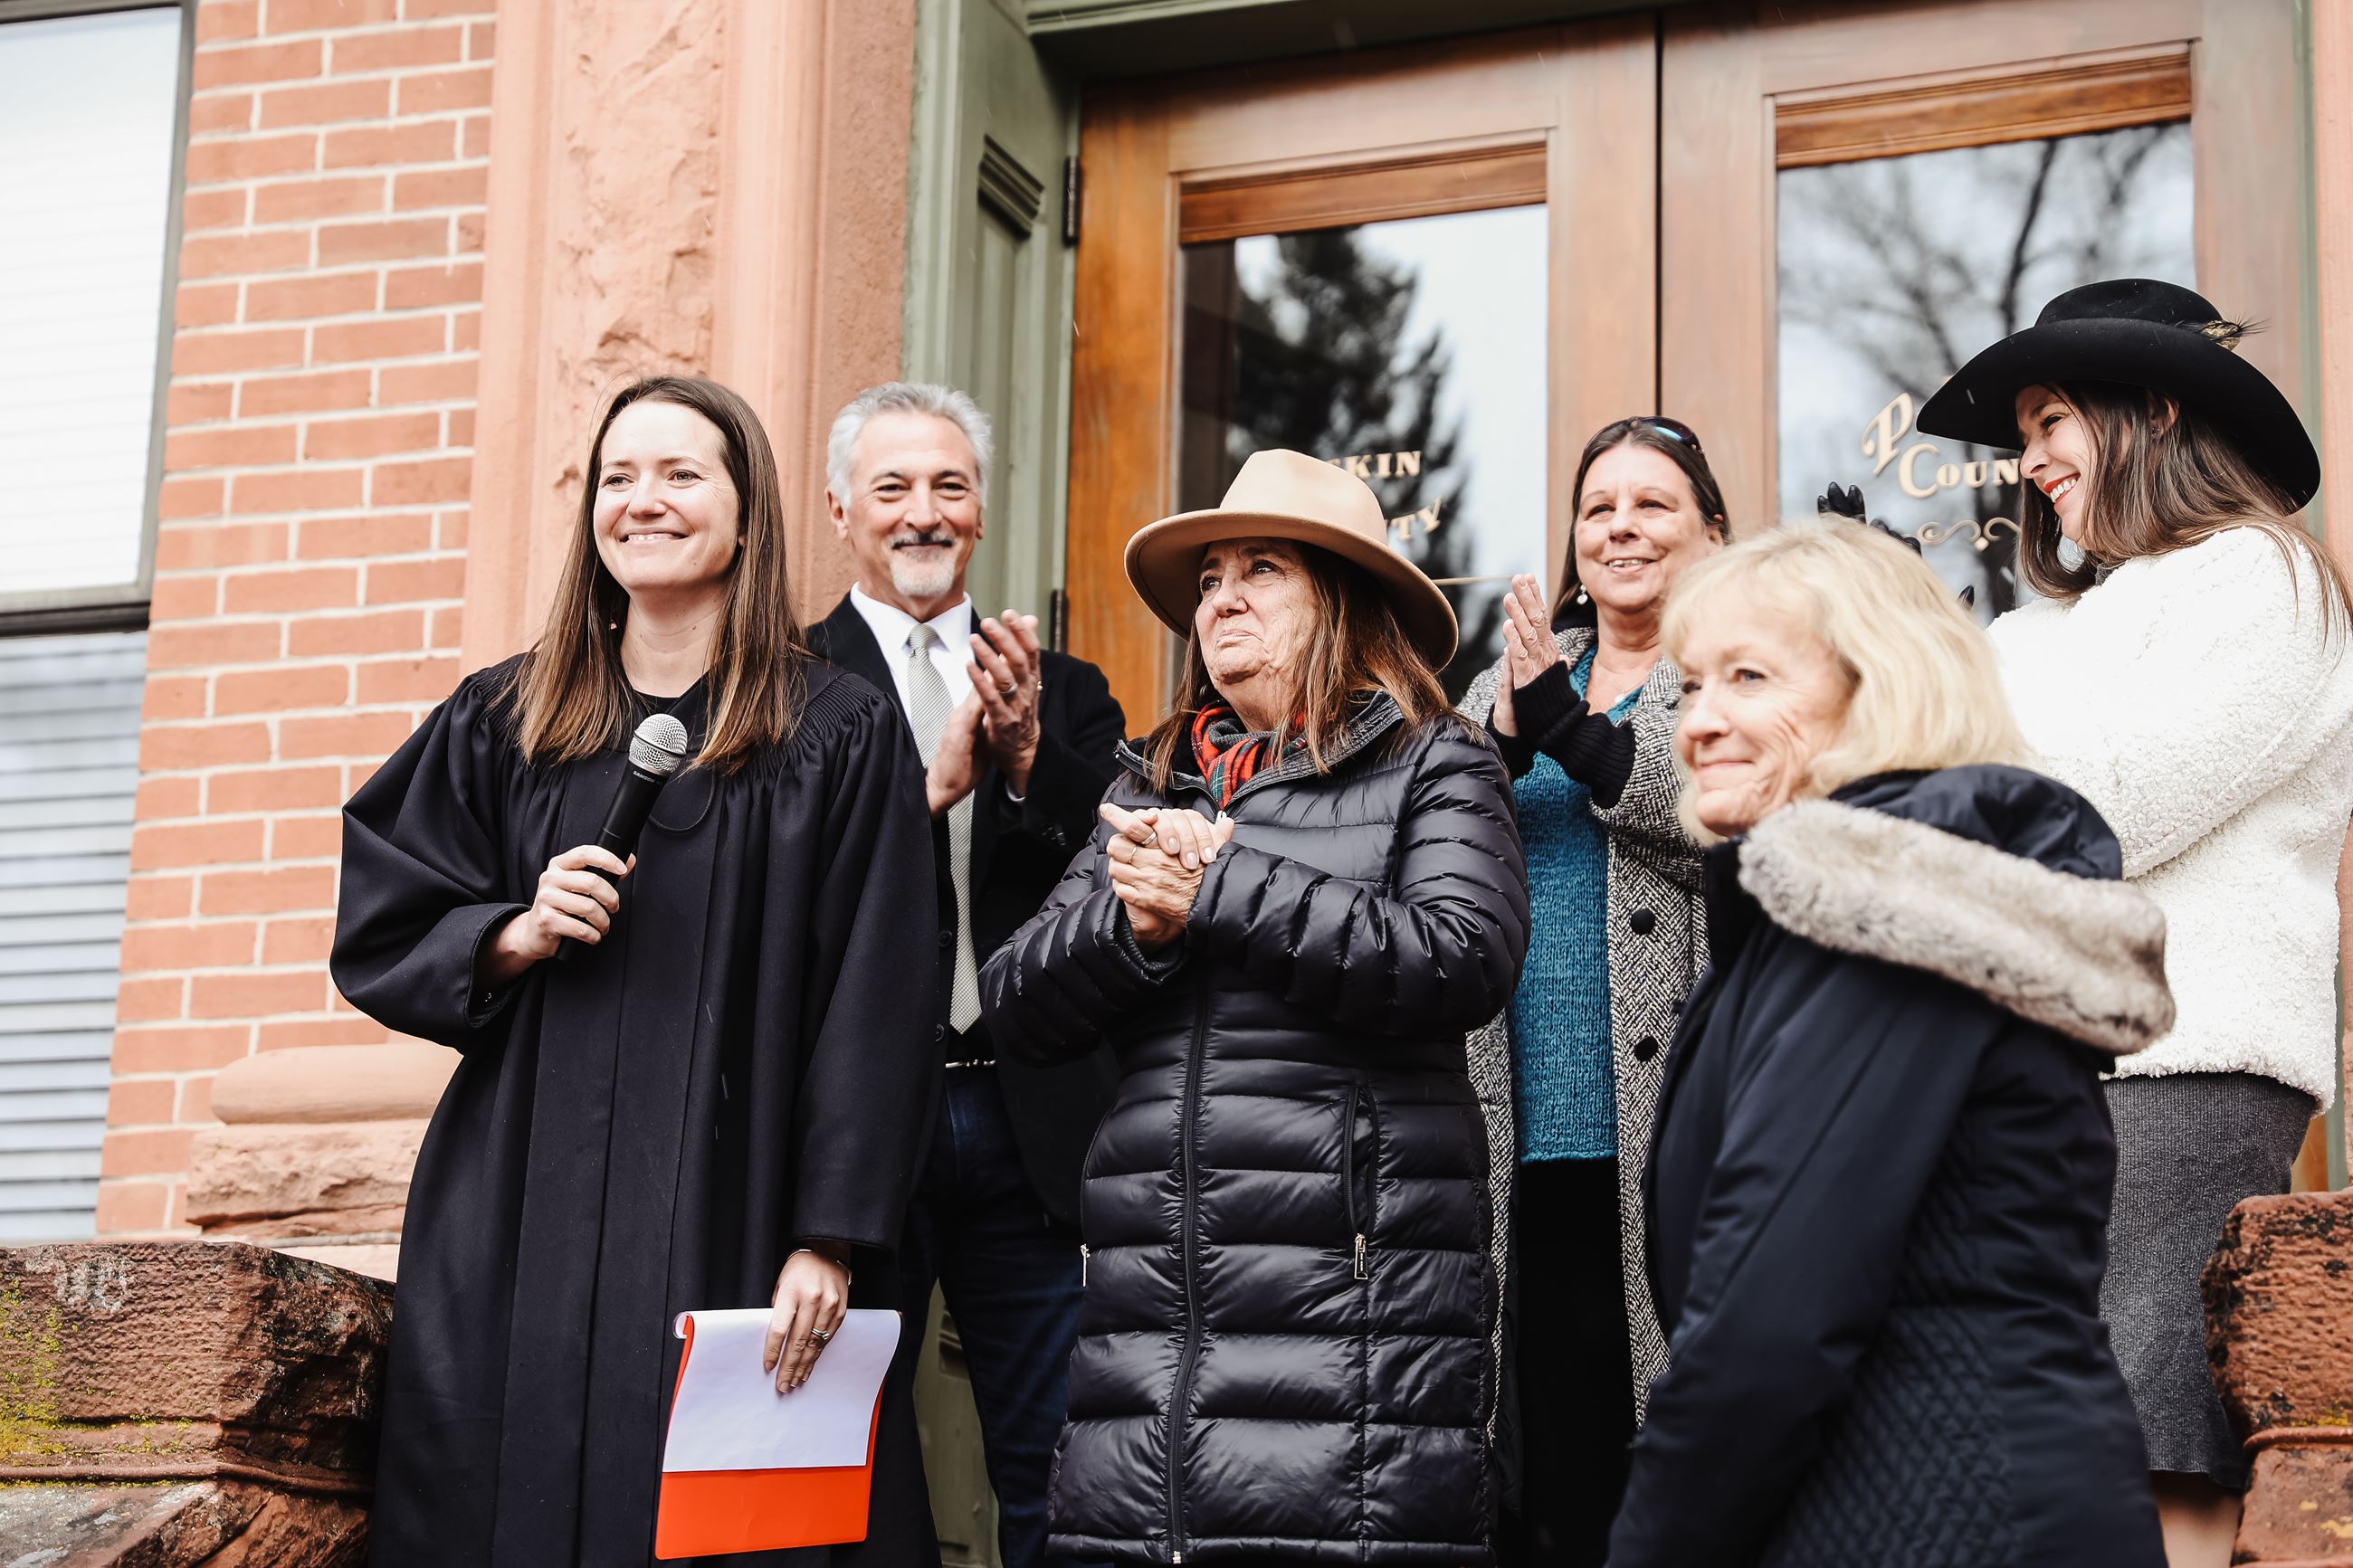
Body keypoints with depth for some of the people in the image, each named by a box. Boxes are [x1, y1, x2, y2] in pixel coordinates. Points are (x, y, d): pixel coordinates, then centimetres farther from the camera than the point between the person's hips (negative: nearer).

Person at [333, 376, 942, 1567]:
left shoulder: (841, 738, 3)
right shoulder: (501, 723, 12)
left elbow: (874, 1010, -3)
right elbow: (377, 932, 13)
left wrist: (830, 1241, -11)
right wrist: (512, 935, -7)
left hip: (728, 1230, -2)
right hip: (522, 1231, 3)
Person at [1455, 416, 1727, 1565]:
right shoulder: (1508, 687, 20)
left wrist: (1566, 726, -14)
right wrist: (1503, 742, -10)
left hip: (1676, 1126, -4)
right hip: (1528, 1136, 4)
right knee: (1553, 1446, 5)